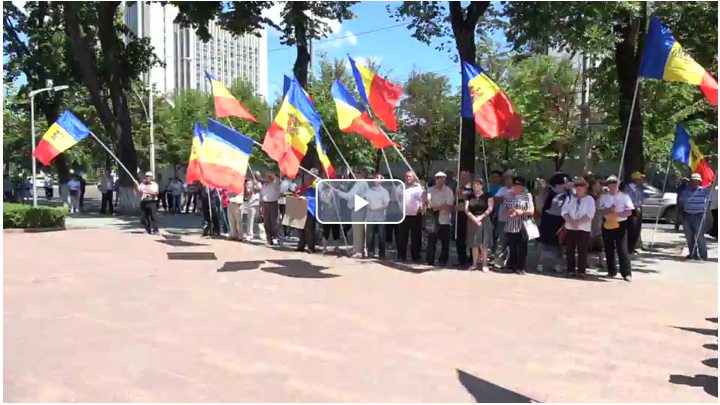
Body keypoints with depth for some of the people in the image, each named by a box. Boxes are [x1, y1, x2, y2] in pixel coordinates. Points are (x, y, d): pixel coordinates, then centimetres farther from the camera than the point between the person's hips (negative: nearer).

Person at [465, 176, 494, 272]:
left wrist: (480, 217, -14)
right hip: (472, 221, 3)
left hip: (484, 221, -3)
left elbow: (490, 208, -9)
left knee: (484, 244, -2)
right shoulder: (469, 196, 8)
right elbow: (466, 209, 0)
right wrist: (475, 219, -12)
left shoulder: (487, 195, 0)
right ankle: (474, 264, 12)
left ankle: (484, 265, 2)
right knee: (474, 244, 5)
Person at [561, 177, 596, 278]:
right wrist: (571, 222, -15)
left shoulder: (590, 199, -1)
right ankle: (571, 270, 13)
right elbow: (564, 212, 0)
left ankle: (581, 271, 5)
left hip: (584, 229, -3)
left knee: (582, 251, -2)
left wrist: (578, 222, -18)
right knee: (569, 251, 5)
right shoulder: (570, 198, 8)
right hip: (570, 228, 3)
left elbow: (590, 215, -12)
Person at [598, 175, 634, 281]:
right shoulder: (604, 197, 5)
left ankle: (627, 273, -2)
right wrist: (609, 210, -18)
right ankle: (611, 271, 20)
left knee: (622, 249, -6)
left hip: (620, 225, -3)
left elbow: (629, 212, -7)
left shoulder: (624, 196, -3)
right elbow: (601, 211, 1)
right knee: (609, 250, 9)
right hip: (607, 225, 3)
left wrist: (617, 214, -20)